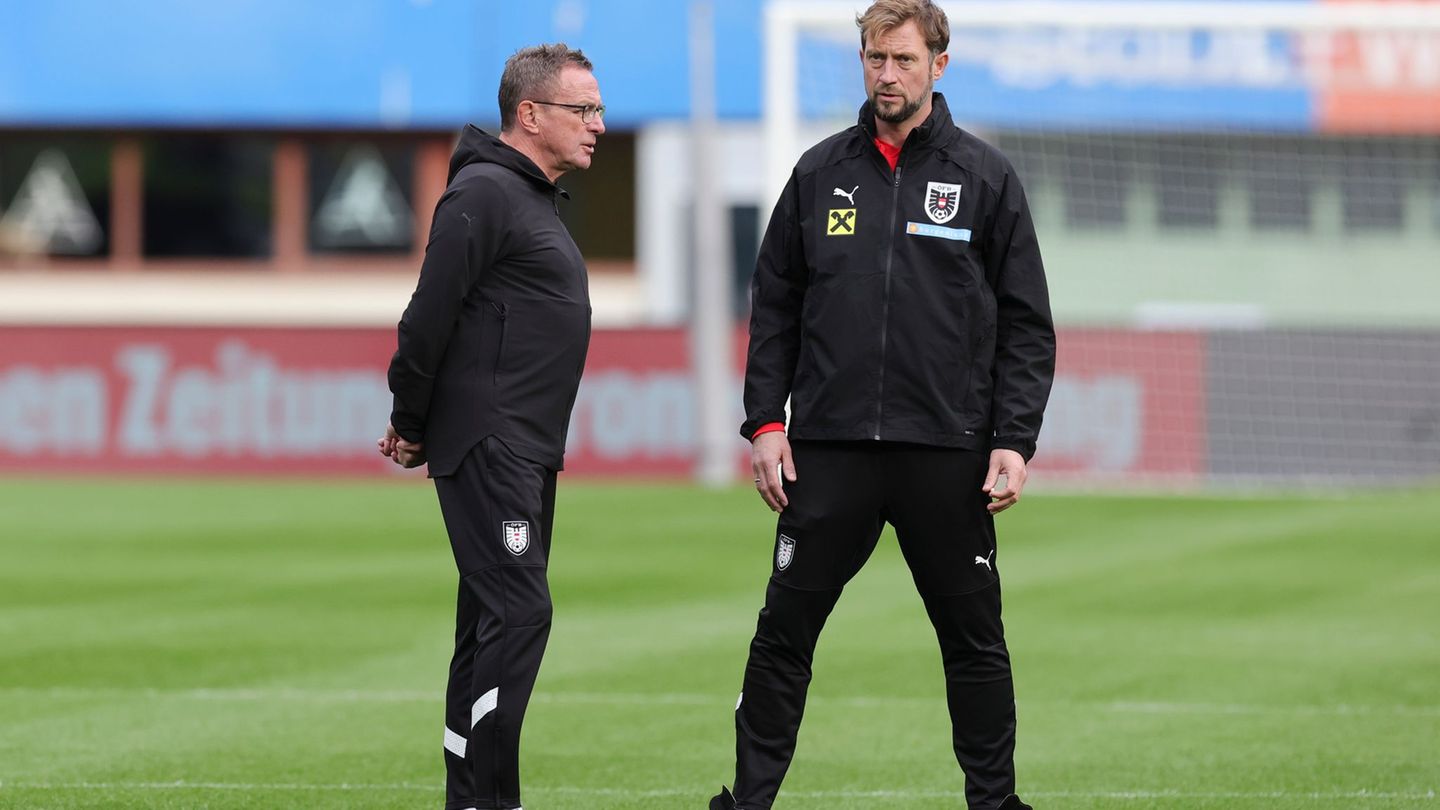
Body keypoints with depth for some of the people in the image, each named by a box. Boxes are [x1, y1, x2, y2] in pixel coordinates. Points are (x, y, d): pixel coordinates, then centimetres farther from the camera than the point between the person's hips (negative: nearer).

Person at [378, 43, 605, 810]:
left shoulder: (535, 199, 20)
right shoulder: (485, 193, -12)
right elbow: (430, 314, -16)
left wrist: (417, 425, 16)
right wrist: (411, 427, -8)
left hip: (529, 454, 10)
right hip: (488, 447, -10)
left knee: (494, 622, 10)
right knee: (517, 611, -15)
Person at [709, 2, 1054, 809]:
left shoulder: (985, 176, 3)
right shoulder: (821, 173, 9)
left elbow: (1028, 325, 2)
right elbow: (774, 308, 11)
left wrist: (1015, 440, -7)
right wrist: (765, 422, 1)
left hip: (947, 455, -1)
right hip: (828, 448, 1)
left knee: (974, 639, 6)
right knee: (785, 631, 2)